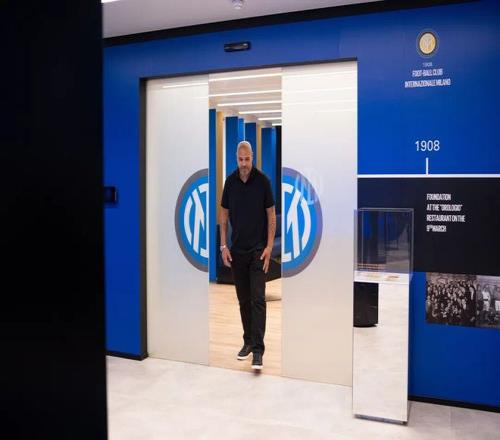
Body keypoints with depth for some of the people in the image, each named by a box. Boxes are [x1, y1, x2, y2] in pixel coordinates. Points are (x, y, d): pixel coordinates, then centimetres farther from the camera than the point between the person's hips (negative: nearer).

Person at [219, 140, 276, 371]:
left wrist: (269, 246, -12)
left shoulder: (262, 180, -7)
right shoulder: (230, 181, 2)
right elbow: (224, 214, 7)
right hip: (237, 249, 4)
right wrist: (223, 246, 0)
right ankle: (248, 341, 24)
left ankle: (258, 349, -7)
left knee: (257, 298, -8)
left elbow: (271, 214, -5)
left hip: (257, 249, -3)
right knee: (243, 299, 11)